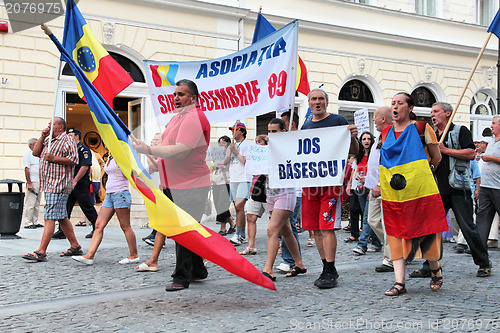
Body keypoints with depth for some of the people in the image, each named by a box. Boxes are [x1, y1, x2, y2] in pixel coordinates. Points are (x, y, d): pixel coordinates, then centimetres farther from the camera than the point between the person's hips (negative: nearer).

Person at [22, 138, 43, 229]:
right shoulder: (28, 154, -6)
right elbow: (27, 169, -13)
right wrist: (29, 183, -19)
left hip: (39, 183, 8)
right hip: (32, 182, -8)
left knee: (36, 204, 10)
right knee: (30, 204, -8)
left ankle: (35, 222, 15)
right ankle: (27, 223, -5)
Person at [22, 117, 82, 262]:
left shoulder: (67, 140, -6)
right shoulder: (48, 140, 22)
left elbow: (73, 160, -14)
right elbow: (35, 152, 15)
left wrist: (54, 159, -18)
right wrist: (42, 136, 7)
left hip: (59, 186, -9)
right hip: (49, 185, 9)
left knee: (50, 217, -13)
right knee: (62, 217, 12)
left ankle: (41, 252, -16)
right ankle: (75, 247, 19)